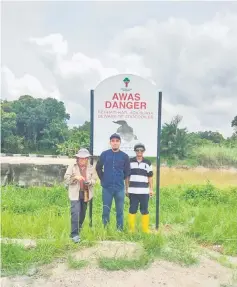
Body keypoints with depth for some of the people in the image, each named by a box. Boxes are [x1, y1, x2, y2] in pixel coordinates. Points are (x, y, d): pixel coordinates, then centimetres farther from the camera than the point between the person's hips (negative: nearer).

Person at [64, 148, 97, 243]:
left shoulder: (90, 168, 5)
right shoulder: (72, 167, -1)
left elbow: (94, 180, 5)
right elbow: (66, 179, -4)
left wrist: (89, 182, -17)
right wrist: (75, 177, -21)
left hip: (86, 194, 3)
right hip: (75, 194, -3)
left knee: (82, 214, 15)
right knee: (75, 213, -12)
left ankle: (78, 230, 35)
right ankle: (74, 234, -5)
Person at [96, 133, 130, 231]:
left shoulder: (124, 156, 0)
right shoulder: (104, 154, -1)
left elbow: (127, 173, 5)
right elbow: (98, 168, 11)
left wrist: (127, 188, 6)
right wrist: (103, 179, 8)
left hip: (120, 188, 0)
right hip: (107, 188, 0)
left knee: (120, 211, 9)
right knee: (106, 211, 9)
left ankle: (120, 230, 22)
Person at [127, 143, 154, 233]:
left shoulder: (148, 163, 6)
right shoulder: (130, 161, 5)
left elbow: (150, 177, 9)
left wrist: (151, 189, 5)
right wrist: (127, 189, 6)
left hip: (144, 191, 0)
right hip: (133, 191, 0)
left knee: (144, 210, 6)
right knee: (132, 210, 4)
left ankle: (145, 229, 14)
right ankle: (131, 229, 13)